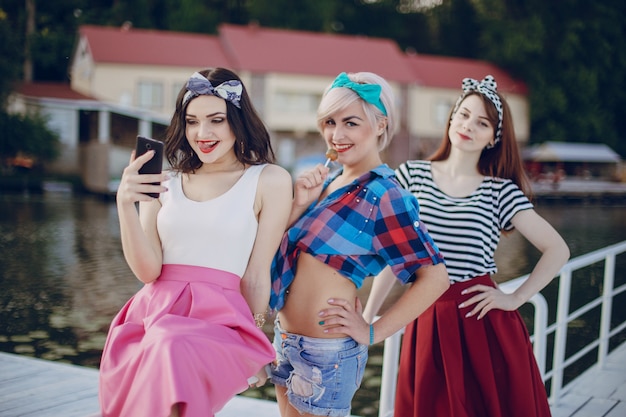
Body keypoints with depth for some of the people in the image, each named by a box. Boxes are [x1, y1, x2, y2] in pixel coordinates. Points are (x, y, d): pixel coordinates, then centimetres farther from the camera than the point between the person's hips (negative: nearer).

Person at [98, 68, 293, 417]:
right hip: (152, 312, 4)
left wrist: (251, 348, 10)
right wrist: (125, 204, -10)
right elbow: (148, 270, 3)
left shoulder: (269, 180, 3)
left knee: (173, 352, -35)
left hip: (219, 319, -3)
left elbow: (256, 275, 4)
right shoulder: (163, 182, 12)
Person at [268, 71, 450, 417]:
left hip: (326, 351, -8)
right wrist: (299, 204, -9)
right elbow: (278, 247, 7)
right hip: (286, 339, 8)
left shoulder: (382, 195, -15)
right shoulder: (328, 182, 8)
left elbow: (434, 277, -19)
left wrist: (371, 333, -15)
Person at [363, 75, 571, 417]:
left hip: (482, 324, -1)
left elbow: (557, 250, 1)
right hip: (427, 322, 1)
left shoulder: (501, 191, -1)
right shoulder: (412, 175, 2)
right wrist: (366, 318, 4)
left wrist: (515, 299, -5)